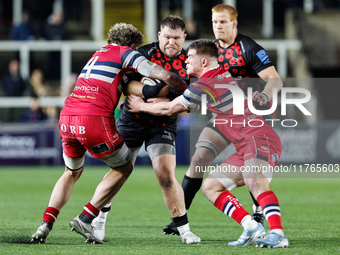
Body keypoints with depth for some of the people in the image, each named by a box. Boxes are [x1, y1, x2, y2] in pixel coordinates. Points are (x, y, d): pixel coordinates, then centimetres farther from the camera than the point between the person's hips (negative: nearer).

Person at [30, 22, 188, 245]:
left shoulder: (99, 54, 29)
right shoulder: (126, 53, 7)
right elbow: (165, 76, -1)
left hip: (67, 117, 7)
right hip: (95, 119, -7)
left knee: (72, 173, 27)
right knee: (124, 167, 15)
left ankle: (46, 224, 9)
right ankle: (85, 219, 5)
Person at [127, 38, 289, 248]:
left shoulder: (204, 86, -8)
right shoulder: (223, 75, 20)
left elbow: (169, 109, 6)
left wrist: (141, 106, 23)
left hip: (260, 138, -10)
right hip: (245, 147, 10)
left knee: (255, 181, -35)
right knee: (210, 187, 8)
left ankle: (278, 234, -50)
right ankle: (251, 227, -5)